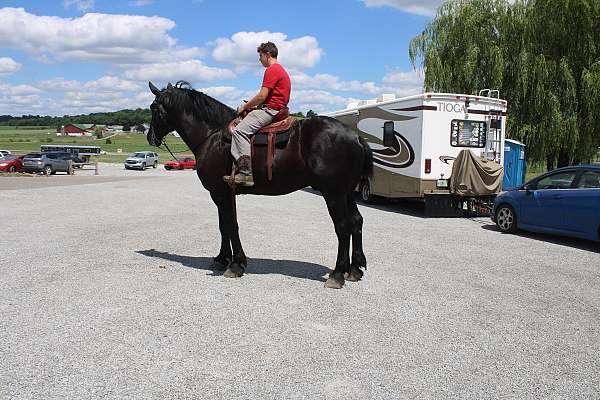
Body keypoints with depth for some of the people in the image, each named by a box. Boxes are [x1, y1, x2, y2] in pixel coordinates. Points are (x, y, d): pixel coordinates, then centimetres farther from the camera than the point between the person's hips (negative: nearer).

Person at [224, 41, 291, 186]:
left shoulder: (272, 70, -10)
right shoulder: (280, 69, 24)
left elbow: (262, 96, -18)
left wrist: (245, 107, -4)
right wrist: (252, 106, 16)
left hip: (270, 110, -12)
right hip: (275, 110, 12)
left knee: (240, 130, -23)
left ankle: (245, 173, -32)